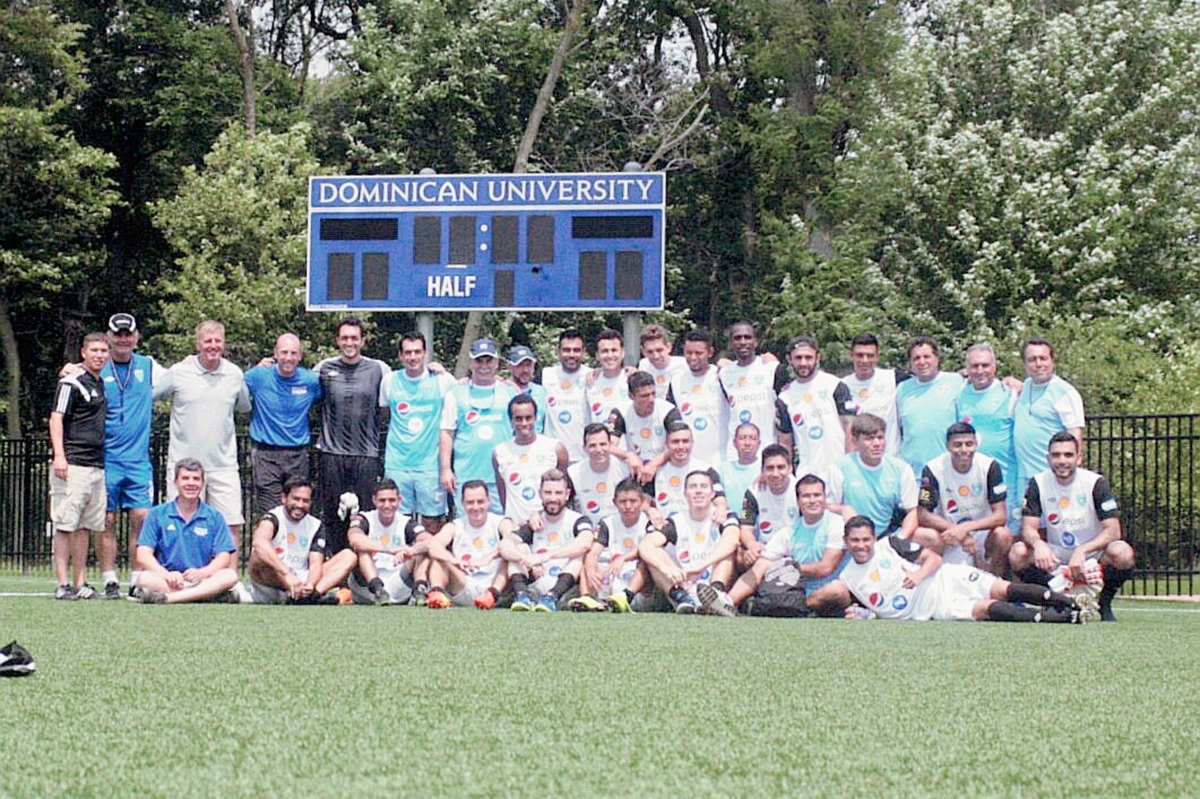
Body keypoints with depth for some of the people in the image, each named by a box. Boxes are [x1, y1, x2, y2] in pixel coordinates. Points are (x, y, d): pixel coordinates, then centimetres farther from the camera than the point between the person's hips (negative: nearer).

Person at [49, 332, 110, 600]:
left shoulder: (104, 384, 17)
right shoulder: (72, 383, -5)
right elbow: (56, 419, -11)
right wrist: (59, 456, -21)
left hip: (98, 466, 8)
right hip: (72, 465, -8)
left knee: (85, 526, 9)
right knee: (65, 525, -5)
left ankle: (80, 584, 12)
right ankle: (63, 584, -5)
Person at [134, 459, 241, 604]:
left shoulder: (214, 517, 11)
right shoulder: (157, 514, 9)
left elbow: (223, 557, 2)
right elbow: (143, 555, -1)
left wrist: (202, 573, -21)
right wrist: (166, 574, -22)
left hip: (201, 581, 1)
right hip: (167, 582, -1)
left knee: (230, 576, -28)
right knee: (146, 579, -33)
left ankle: (166, 598, -39)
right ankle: (215, 596, -40)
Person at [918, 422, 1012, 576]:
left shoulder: (989, 467, -13)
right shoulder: (933, 469, -14)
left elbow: (1000, 515, -16)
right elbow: (922, 515, -15)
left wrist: (965, 528, -32)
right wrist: (958, 532, -28)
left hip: (981, 531, 1)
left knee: (1003, 535, -31)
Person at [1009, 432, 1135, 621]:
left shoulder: (1096, 482, -12)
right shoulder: (1038, 484, -5)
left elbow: (1113, 530, -18)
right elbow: (1028, 528, -10)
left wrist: (1082, 551, -34)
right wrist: (1038, 544, -36)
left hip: (1093, 556, -2)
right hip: (1055, 558, 2)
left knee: (1123, 553, -34)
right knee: (1018, 553, -26)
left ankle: (1105, 604, -4)